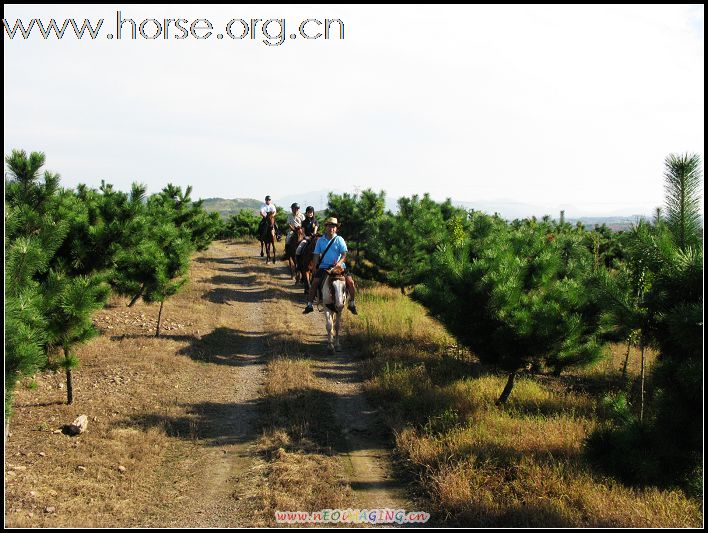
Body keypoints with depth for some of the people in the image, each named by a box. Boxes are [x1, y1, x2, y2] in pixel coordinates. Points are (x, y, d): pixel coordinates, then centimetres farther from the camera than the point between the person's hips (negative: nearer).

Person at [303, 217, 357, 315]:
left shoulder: (339, 240, 1)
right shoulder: (320, 240, 6)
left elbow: (344, 254, -4)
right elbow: (316, 255, 9)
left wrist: (339, 262, -21)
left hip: (338, 266, -1)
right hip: (324, 266, 1)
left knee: (350, 282, -16)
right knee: (314, 283, -14)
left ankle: (352, 304, 1)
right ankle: (309, 305, -2)